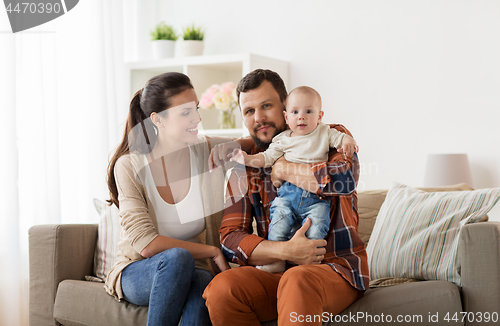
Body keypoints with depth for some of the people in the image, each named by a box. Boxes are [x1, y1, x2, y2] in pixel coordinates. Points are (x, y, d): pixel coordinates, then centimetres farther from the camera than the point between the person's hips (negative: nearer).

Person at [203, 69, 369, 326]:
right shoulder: (245, 166, 10)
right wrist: (285, 251, -17)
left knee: (296, 282, -38)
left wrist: (283, 169, -10)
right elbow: (230, 238, 0)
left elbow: (345, 179, -23)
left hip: (337, 268, -4)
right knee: (221, 288, -26)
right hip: (276, 271, 4)